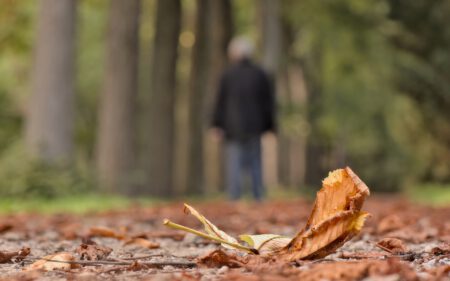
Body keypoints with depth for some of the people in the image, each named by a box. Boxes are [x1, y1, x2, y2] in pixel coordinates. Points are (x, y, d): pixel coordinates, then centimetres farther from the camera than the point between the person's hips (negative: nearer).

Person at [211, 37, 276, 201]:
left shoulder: (228, 75, -4)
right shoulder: (260, 75, 4)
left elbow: (220, 102, -2)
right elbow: (269, 102, 6)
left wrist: (217, 125, 4)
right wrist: (269, 125, 13)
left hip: (233, 126, -2)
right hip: (254, 126, 3)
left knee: (233, 164, -1)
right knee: (255, 164, 9)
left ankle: (234, 198, -6)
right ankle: (258, 197, 5)